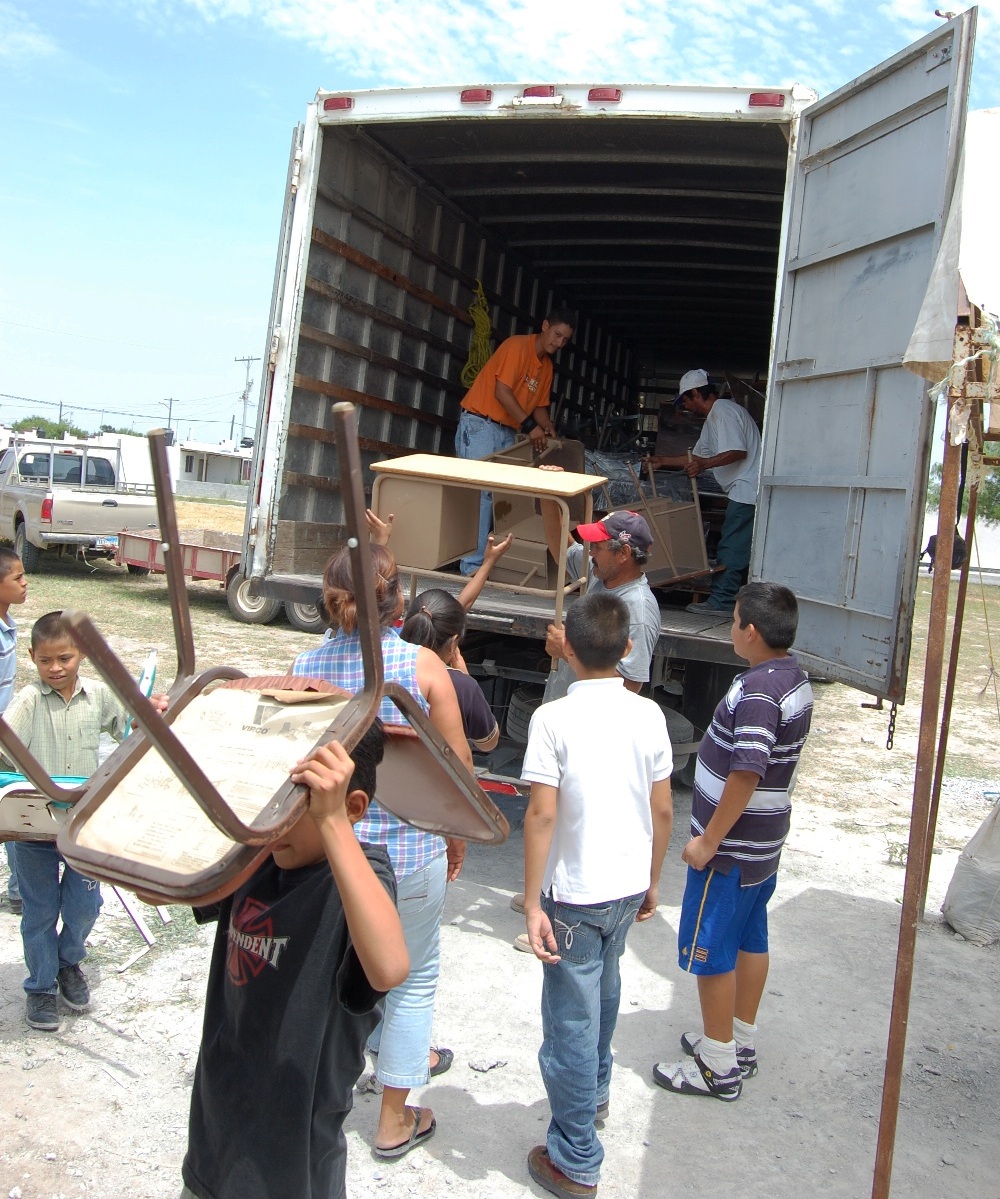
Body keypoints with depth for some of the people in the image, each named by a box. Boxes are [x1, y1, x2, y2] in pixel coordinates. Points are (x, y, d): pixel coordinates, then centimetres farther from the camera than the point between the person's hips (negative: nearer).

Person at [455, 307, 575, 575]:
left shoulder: (547, 366, 14)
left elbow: (540, 405, 18)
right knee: (482, 492, -13)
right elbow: (501, 392, -19)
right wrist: (530, 426, -21)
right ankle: (473, 564, -13)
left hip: (507, 432, 8)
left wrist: (547, 429, -2)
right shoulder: (517, 346, -11)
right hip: (479, 425, -8)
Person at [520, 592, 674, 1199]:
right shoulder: (649, 715, -5)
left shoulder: (554, 718, -18)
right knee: (603, 990, 28)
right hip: (629, 887, 6)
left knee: (572, 1019, 7)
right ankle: (595, 1093, 51)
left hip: (574, 893, -5)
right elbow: (663, 810, 1)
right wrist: (652, 881, 14)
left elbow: (542, 815, -20)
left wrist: (532, 903, -13)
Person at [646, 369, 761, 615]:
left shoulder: (723, 411, -10)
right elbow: (698, 456, 32)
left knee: (731, 548, -9)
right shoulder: (712, 420, 24)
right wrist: (663, 460, 35)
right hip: (745, 491, 11)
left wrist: (704, 464, -25)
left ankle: (721, 601, -8)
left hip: (746, 489, -11)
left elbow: (738, 452, -21)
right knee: (741, 549, 9)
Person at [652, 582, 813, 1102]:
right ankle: (740, 1042, 35)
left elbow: (746, 775, -29)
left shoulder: (758, 691, -26)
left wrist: (708, 841, -20)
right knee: (750, 941, 20)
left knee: (710, 951, 3)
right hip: (764, 843, 10)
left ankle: (717, 1067, 15)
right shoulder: (795, 678, 4)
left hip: (731, 847, -10)